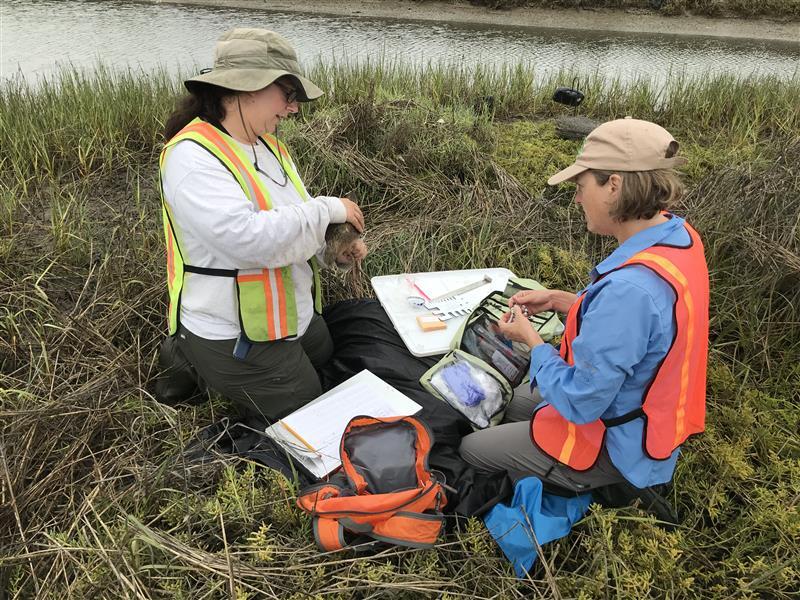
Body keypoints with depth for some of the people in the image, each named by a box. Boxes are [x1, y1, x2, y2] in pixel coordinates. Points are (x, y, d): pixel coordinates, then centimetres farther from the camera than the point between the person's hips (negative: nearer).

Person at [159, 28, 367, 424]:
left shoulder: (269, 145, 5)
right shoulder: (192, 155, -23)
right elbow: (248, 239, -36)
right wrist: (327, 209, -24)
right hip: (236, 338, -9)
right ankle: (196, 366, 17)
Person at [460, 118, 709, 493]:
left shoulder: (630, 287, -39)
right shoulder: (679, 236, -9)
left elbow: (581, 403, -30)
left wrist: (530, 338, -15)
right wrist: (559, 300, 1)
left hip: (614, 450, -9)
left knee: (470, 448, 9)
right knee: (506, 407, 27)